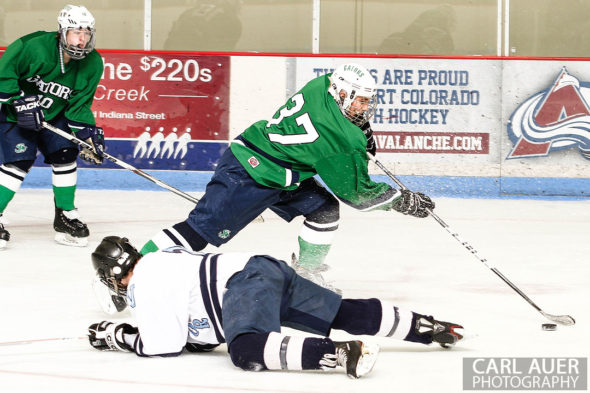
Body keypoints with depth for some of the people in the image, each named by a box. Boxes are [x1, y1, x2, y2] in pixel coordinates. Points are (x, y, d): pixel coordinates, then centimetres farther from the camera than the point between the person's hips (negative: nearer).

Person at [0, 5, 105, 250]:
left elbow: (79, 105, -7)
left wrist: (87, 133, -19)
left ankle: (65, 216, 10)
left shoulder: (92, 64, -12)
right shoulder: (34, 47, -30)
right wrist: (20, 102, -27)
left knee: (65, 155, -4)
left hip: (53, 115, 6)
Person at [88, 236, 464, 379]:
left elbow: (165, 344, -6)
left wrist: (120, 338, 8)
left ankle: (343, 353, -47)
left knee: (248, 352, -33)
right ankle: (429, 327, 11)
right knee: (345, 313, 14)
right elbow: (201, 332, 34)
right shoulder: (161, 262, 31)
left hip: (246, 282, -10)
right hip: (270, 268, 10)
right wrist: (133, 332, 30)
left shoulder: (143, 282, 2)